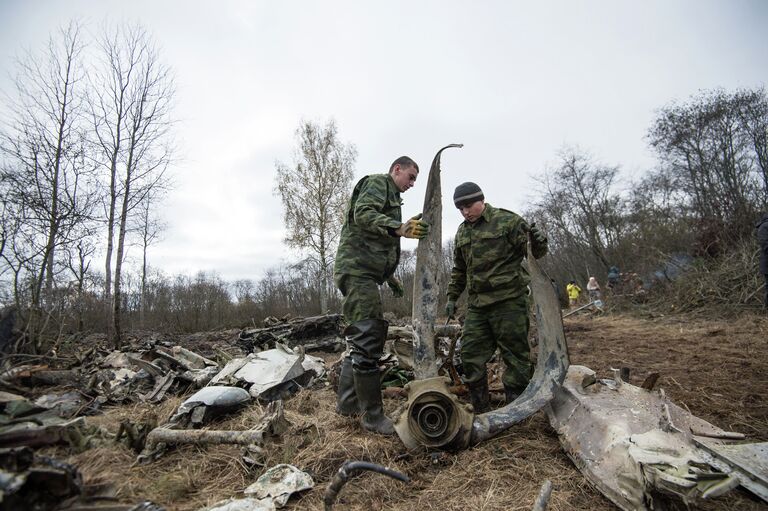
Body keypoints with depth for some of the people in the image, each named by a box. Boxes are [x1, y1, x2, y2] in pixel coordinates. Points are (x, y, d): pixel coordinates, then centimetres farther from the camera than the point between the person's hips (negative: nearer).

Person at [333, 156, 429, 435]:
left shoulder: (390, 195, 30)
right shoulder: (377, 182, 0)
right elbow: (363, 213, -22)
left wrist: (390, 276, 28)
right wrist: (399, 228, -36)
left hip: (365, 273, 11)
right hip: (356, 268, -11)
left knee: (362, 338, 14)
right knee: (367, 340, -11)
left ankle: (347, 402, 24)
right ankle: (372, 415, -4)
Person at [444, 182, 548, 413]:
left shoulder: (508, 221, -3)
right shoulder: (462, 231, 16)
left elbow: (535, 253, -2)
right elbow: (459, 269, 24)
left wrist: (538, 241, -24)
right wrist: (452, 297, 21)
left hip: (509, 301, -6)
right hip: (476, 305, 6)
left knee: (515, 355, 2)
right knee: (471, 355, 7)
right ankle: (479, 409, 20)